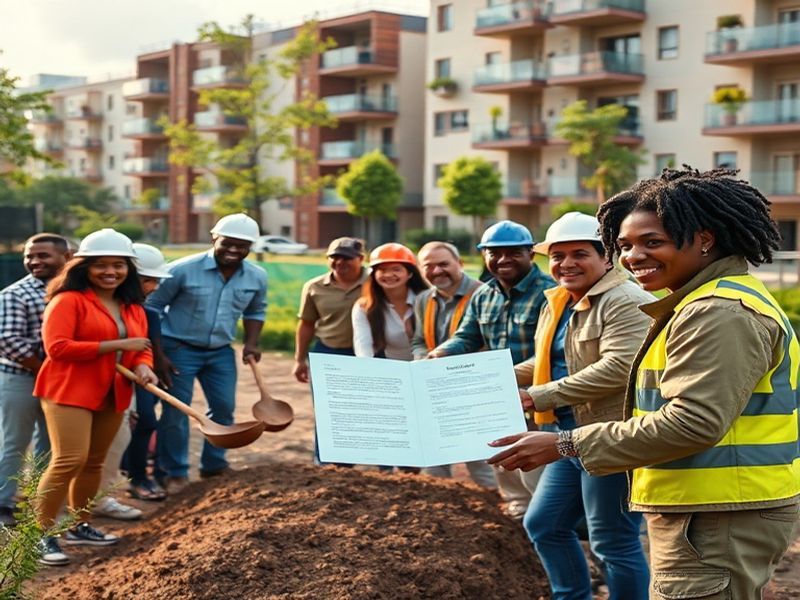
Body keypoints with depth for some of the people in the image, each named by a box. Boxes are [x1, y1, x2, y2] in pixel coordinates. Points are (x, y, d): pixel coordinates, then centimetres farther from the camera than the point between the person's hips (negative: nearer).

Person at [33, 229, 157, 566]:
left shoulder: (133, 307, 14)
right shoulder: (68, 300, -10)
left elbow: (140, 348, 17)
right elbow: (57, 348, -20)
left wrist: (142, 367, -9)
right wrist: (117, 345, -19)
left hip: (113, 395, 8)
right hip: (69, 392, -7)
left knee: (94, 462, 14)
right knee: (69, 460, -15)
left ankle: (80, 527, 27)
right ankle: (42, 536, -6)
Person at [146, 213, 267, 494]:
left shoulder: (257, 277, -4)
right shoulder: (183, 270, -19)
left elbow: (255, 312, 17)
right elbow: (152, 308, -10)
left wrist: (251, 343, 0)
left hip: (220, 352, 5)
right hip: (179, 348, -5)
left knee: (224, 408, 9)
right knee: (175, 411, -2)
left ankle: (214, 464, 28)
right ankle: (175, 472, 13)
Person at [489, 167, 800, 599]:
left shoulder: (719, 313, -19)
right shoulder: (708, 303, 17)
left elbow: (692, 422, -26)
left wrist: (567, 444, -22)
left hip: (716, 520, -11)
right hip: (706, 514, 11)